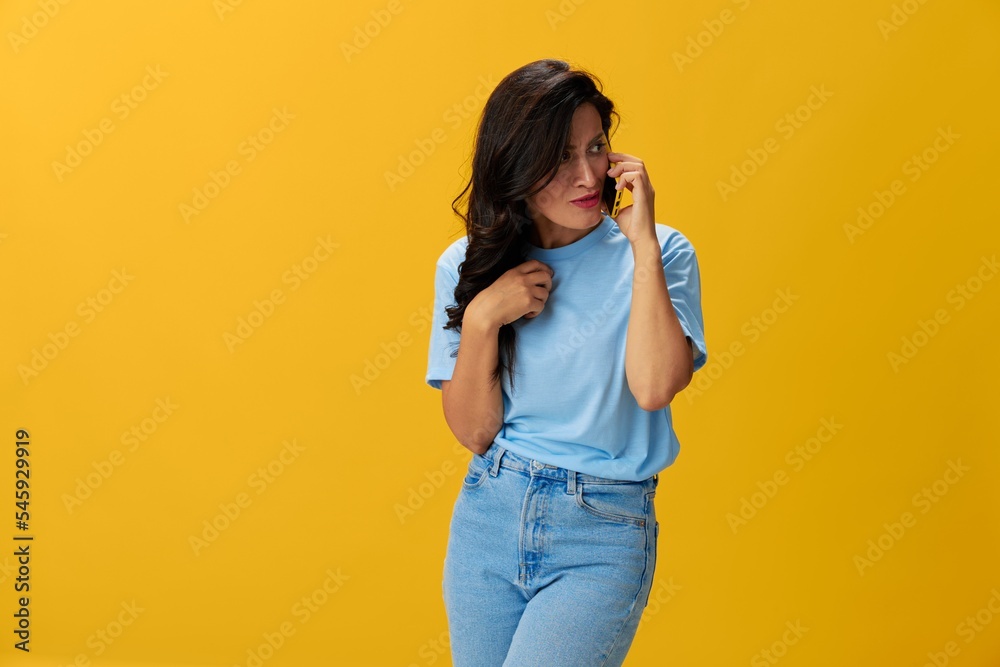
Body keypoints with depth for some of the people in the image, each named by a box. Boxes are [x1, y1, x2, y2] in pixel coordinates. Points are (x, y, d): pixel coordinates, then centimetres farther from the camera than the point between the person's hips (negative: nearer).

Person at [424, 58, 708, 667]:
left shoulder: (656, 254, -6)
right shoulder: (468, 266, 1)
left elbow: (655, 387, -23)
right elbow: (473, 431, -1)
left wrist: (643, 241, -19)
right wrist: (482, 319, -14)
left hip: (602, 534, -3)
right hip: (488, 517, 3)